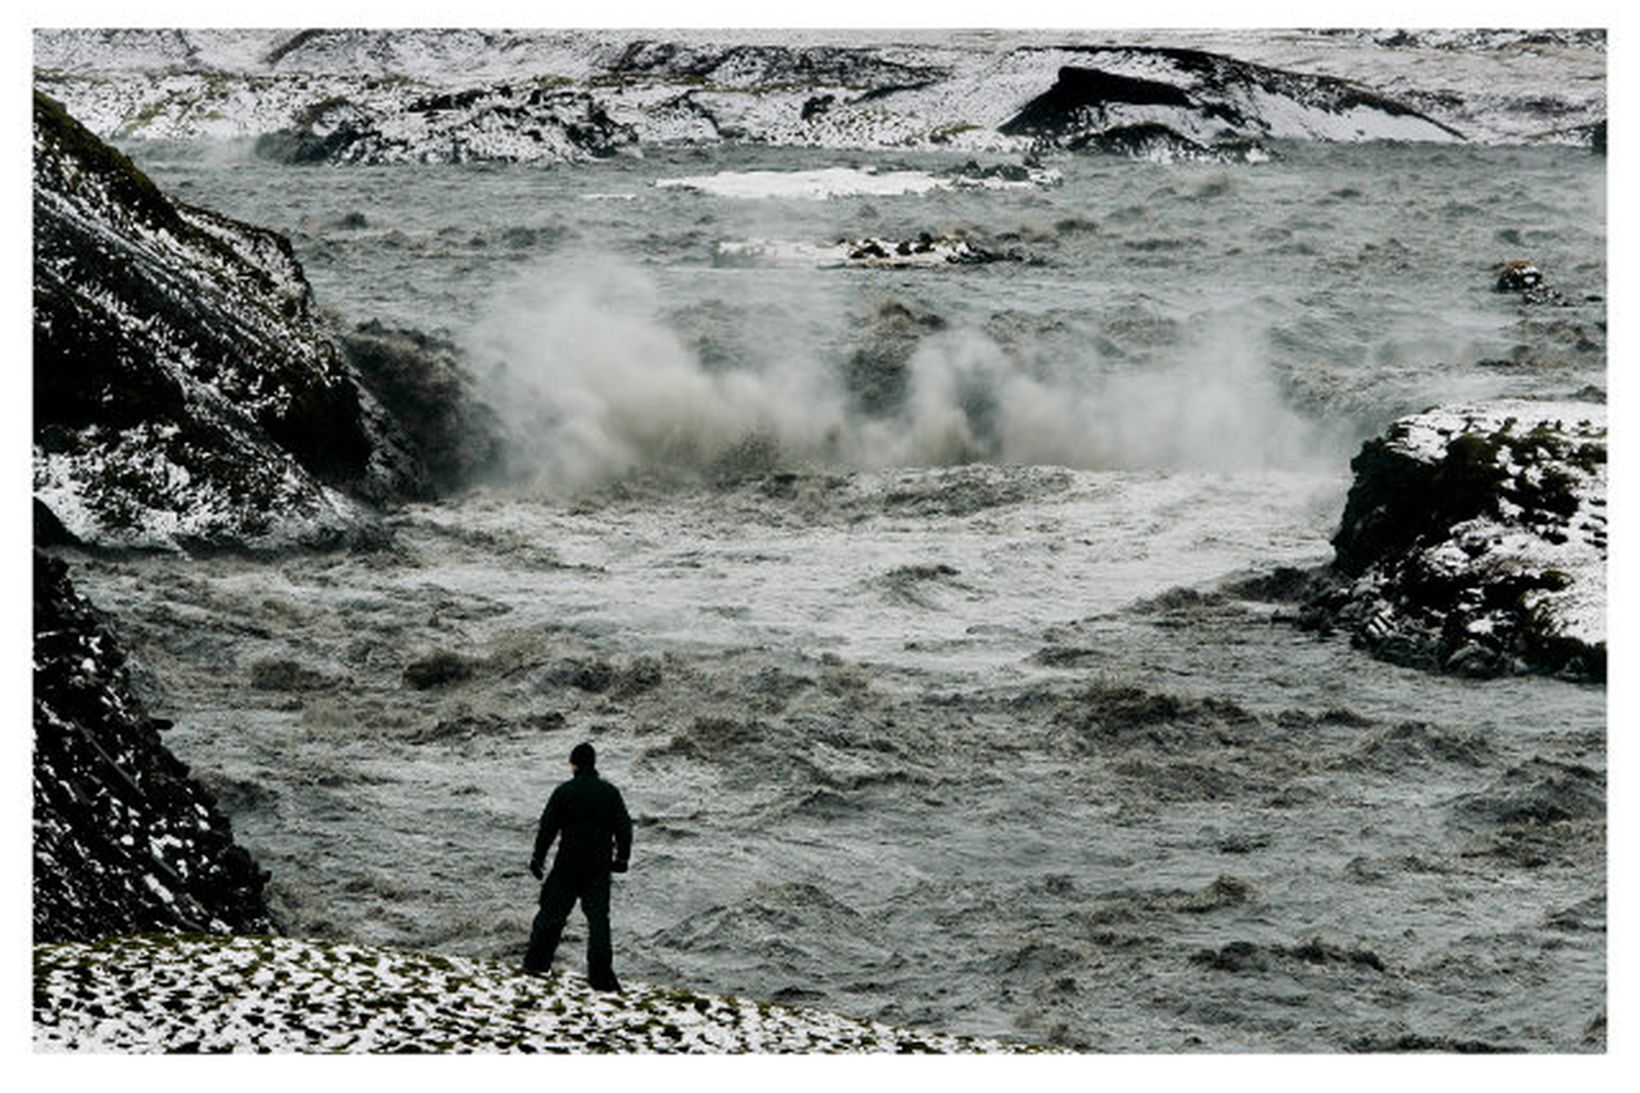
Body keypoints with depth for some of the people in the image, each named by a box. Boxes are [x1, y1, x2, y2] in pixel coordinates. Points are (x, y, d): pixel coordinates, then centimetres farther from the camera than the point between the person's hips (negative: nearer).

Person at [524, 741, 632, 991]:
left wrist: (538, 858, 5)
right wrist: (622, 857, 14)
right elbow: (624, 827, 4)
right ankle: (601, 975, -5)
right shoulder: (610, 792, 2)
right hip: (600, 867, 2)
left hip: (568, 865, -2)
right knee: (598, 919, 2)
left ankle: (536, 962, 14)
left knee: (552, 912, 11)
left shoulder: (564, 792, -6)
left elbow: (547, 827, -3)